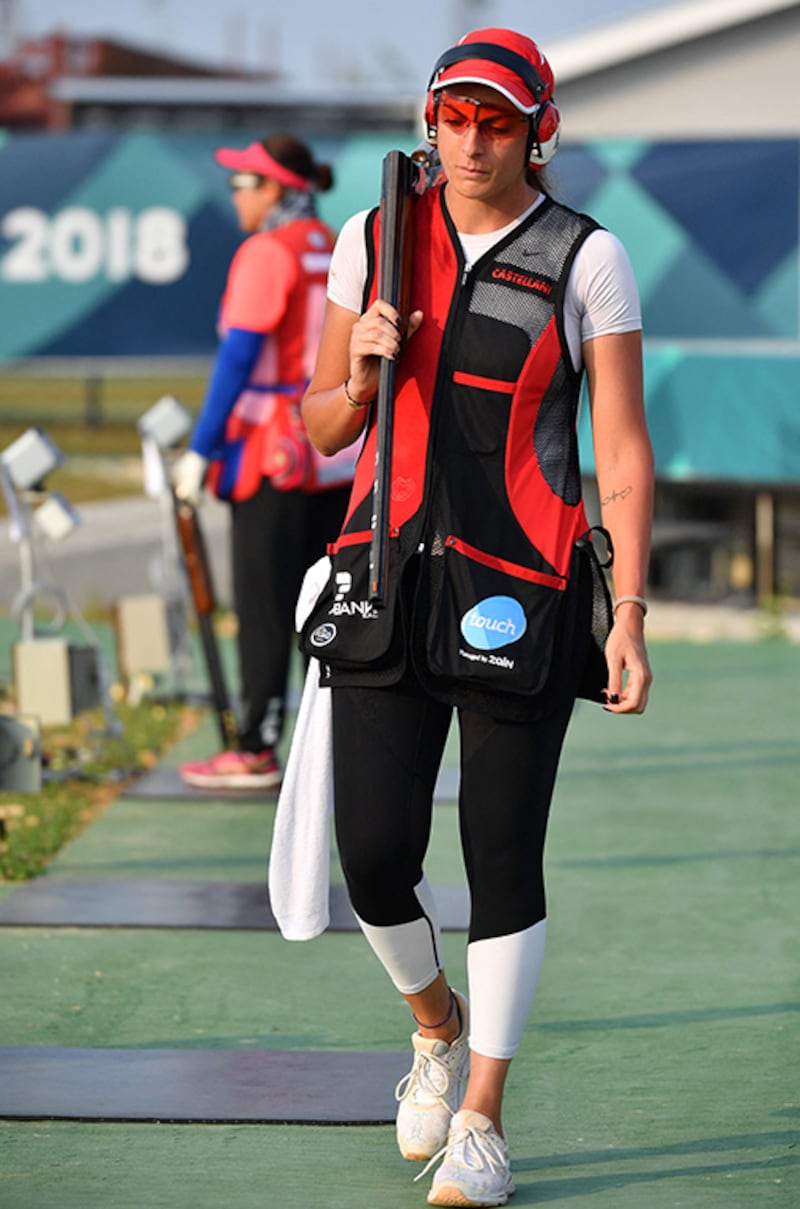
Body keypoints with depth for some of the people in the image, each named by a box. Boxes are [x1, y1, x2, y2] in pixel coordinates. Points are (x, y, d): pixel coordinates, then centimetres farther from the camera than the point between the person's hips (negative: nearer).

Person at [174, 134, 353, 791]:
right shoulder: (341, 252, 11)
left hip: (275, 453, -8)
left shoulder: (266, 254, -12)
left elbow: (238, 359, -16)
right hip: (340, 454, 8)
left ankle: (257, 751, -1)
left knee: (265, 604, -3)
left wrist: (200, 450, -13)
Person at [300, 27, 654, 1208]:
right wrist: (362, 374, -8)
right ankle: (437, 1023, 29)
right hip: (387, 578, 3)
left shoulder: (586, 259, -1)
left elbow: (623, 450, -3)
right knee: (373, 854, -3)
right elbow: (325, 426, 15)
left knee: (503, 858, -1)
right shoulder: (373, 240, 8)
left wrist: (630, 613, -10)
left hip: (524, 589, -3)